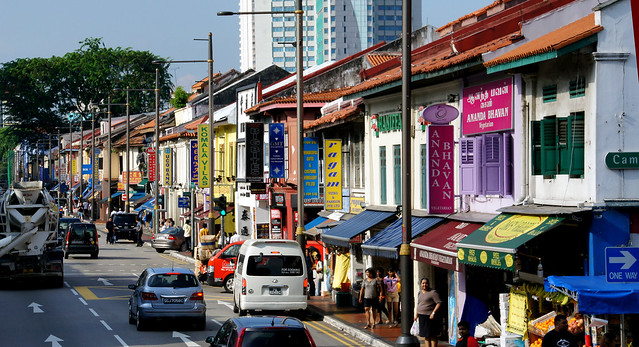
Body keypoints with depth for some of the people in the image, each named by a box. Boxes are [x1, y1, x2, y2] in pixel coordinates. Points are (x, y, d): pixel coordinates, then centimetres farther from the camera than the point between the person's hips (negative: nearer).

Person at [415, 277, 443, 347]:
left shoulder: (433, 293, -8)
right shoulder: (420, 293, 15)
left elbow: (439, 303, -14)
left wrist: (433, 313, -21)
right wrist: (416, 314, 18)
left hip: (430, 317, -7)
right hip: (421, 317, 7)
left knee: (432, 335, -4)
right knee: (426, 336, 11)